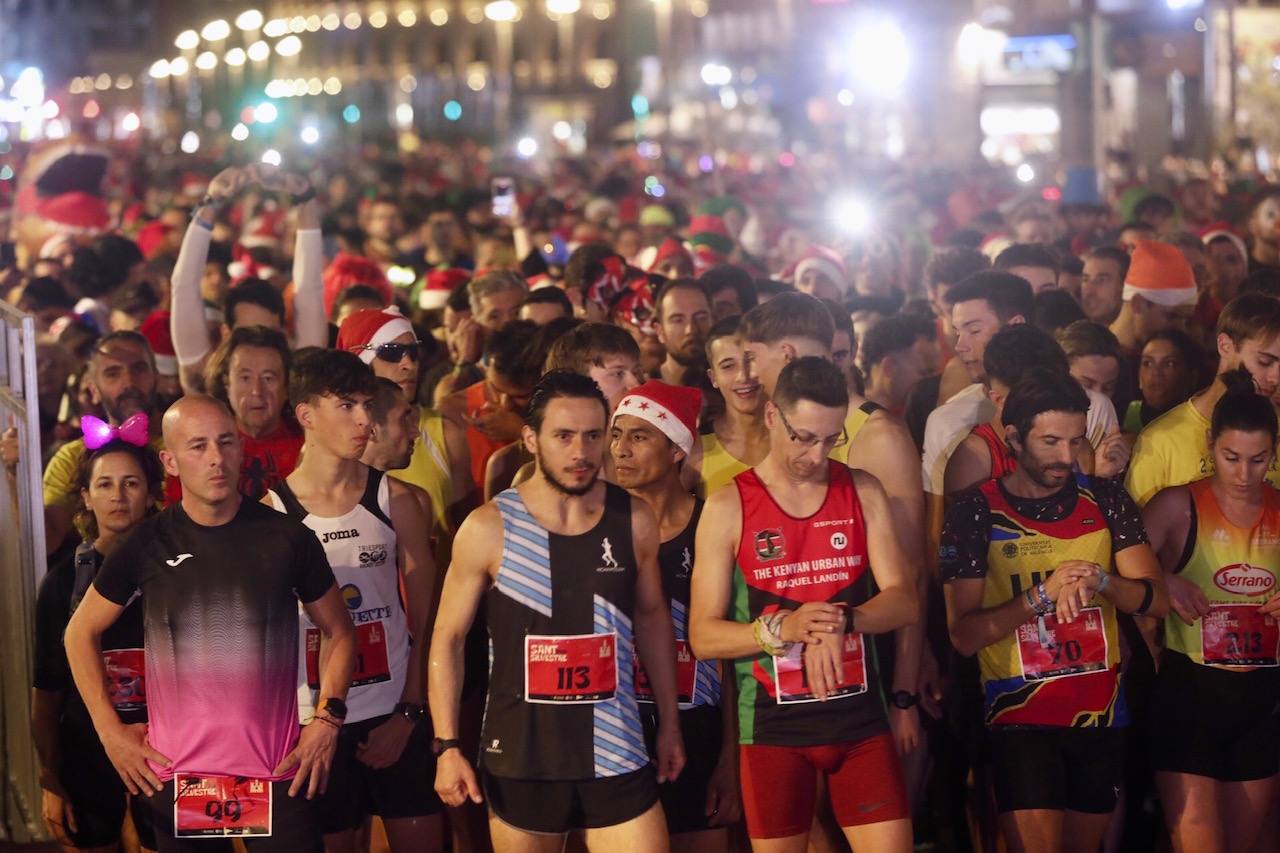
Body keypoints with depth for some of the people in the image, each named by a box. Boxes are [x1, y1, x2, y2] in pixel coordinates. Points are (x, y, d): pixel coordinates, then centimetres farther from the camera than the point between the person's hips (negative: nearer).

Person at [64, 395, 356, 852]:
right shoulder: (146, 544, -1)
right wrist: (110, 730, 4)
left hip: (277, 772, -1)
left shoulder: (288, 538, -2)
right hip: (176, 774, 1)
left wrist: (328, 718, -2)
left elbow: (339, 633, 10)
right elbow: (81, 632, 11)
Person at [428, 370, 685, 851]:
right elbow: (448, 638, 0)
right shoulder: (488, 529, -7)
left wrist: (669, 723, 16)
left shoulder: (634, 521, 1)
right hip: (521, 756, -2)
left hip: (616, 753, 2)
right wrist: (447, 746, -6)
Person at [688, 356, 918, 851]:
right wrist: (782, 628, -22)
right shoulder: (728, 508, -4)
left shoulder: (863, 493, 5)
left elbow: (903, 602, -1)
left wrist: (841, 621, -21)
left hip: (859, 717, 2)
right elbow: (703, 637, -5)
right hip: (772, 724, -2)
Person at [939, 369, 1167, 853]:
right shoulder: (976, 512, -7)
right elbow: (963, 636, -10)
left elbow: (1156, 599, -1)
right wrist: (1043, 593, -23)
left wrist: (1100, 580, -21)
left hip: (1101, 715, 4)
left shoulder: (1105, 501, 3)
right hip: (1019, 718, -4)